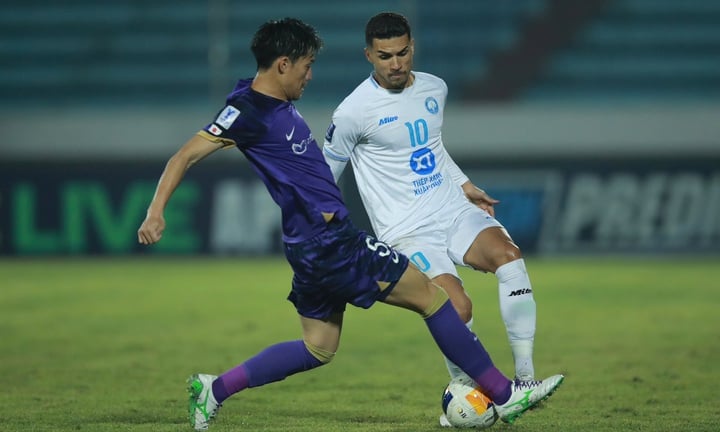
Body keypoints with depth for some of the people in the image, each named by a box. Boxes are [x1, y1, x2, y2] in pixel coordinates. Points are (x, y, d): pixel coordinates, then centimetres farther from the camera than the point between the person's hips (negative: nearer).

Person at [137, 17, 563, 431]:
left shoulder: (278, 103, 10)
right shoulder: (248, 111, -16)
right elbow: (186, 155, -18)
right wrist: (156, 211, -29)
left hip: (319, 246, 10)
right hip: (328, 243, -10)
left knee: (317, 348, 18)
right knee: (429, 294, -3)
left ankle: (214, 390, 17)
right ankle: (504, 394, 4)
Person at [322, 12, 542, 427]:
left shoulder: (434, 89, 9)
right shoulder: (355, 112, -10)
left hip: (456, 213, 5)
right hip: (408, 233, -5)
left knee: (509, 256, -25)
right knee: (458, 307, -25)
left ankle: (525, 377, -21)